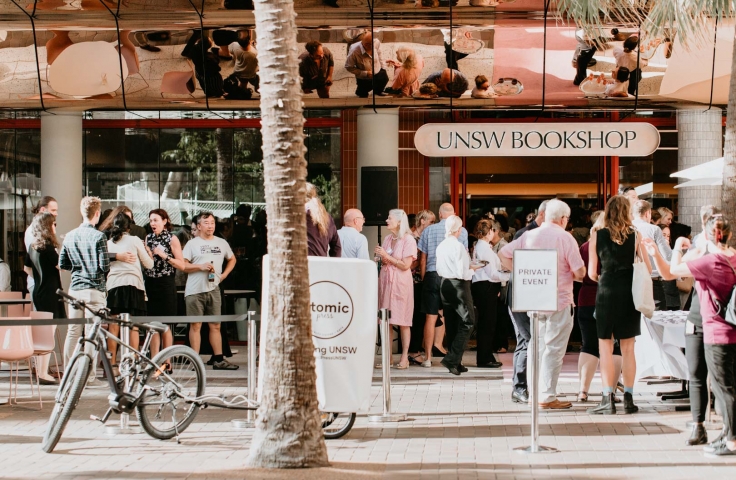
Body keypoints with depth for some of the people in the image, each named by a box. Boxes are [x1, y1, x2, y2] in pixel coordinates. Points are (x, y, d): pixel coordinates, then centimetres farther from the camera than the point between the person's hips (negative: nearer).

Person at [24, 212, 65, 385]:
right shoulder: (47, 246, -15)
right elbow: (60, 265, -19)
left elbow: (27, 268, 20)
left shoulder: (33, 246, 10)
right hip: (49, 293, -9)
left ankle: (40, 370, 20)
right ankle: (43, 373, -6)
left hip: (38, 291, 9)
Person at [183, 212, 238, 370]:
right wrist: (200, 266, -17)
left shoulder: (221, 243, 12)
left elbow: (232, 259, 26)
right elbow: (183, 265, -5)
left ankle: (218, 360, 10)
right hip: (195, 290, -4)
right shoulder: (192, 244, 1)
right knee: (196, 325, 0)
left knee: (215, 325, 6)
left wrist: (224, 275, 11)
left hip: (213, 289, 4)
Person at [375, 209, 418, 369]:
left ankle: (404, 357, 1)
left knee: (402, 321, -2)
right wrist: (383, 259, -2)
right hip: (386, 280, 6)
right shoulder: (387, 239, 13)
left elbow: (406, 265, -12)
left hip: (400, 282, -6)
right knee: (386, 321, 4)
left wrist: (388, 257, -10)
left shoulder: (408, 240, -7)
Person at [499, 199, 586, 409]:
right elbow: (580, 273, -10)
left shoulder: (528, 236, 3)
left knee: (537, 347, 15)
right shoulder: (565, 238, -10)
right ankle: (547, 397, 0)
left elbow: (503, 254, 6)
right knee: (554, 349, 0)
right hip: (559, 301, -5)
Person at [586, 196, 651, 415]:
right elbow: (647, 268, 1)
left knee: (605, 346, 3)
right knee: (628, 347, 8)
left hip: (606, 293, -2)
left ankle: (608, 399, -2)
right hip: (630, 293, 2)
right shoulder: (636, 235, 0)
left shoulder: (597, 236, -1)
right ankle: (628, 398, 9)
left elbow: (591, 273, 0)